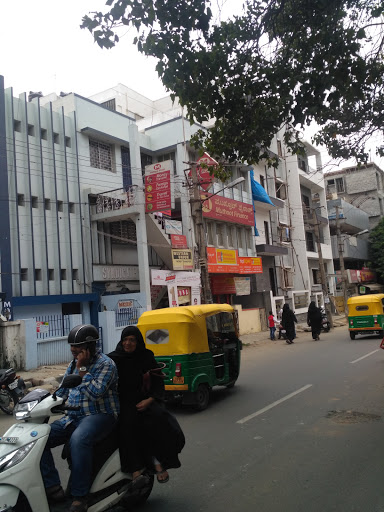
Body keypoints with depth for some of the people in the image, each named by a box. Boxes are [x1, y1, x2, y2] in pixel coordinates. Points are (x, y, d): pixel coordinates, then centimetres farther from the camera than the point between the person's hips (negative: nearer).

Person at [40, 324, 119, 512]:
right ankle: (53, 488, -6)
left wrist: (82, 369, -17)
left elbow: (95, 393, -21)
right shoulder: (73, 364, 14)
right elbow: (62, 391, 20)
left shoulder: (105, 364, -9)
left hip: (100, 416, -7)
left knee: (78, 439, -38)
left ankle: (79, 496, -26)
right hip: (73, 417, 8)